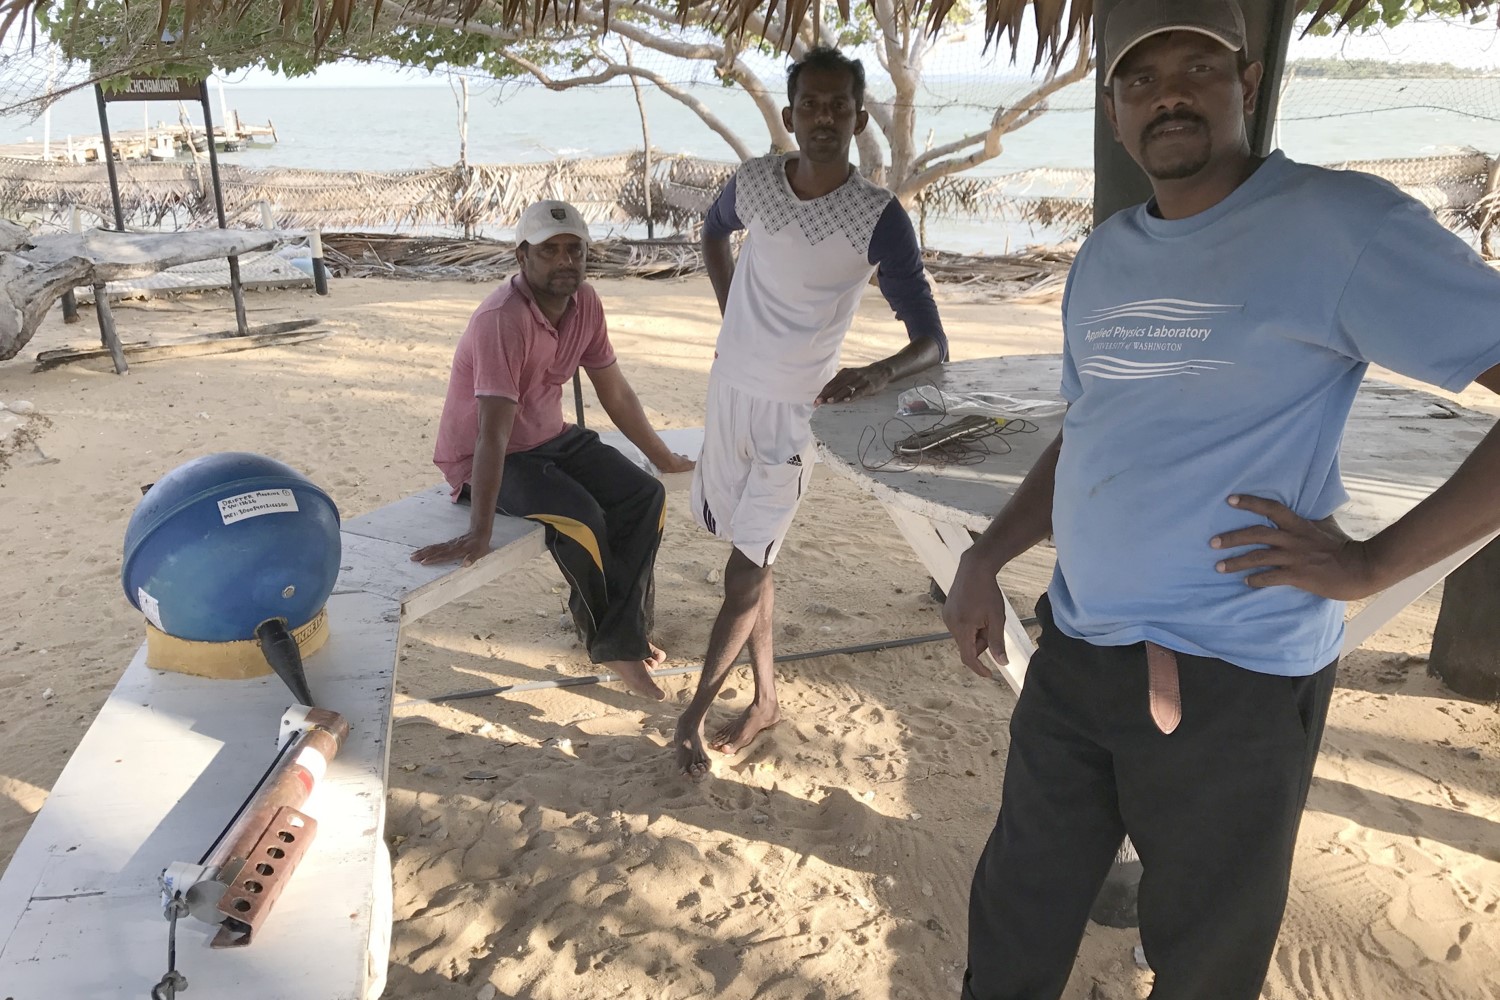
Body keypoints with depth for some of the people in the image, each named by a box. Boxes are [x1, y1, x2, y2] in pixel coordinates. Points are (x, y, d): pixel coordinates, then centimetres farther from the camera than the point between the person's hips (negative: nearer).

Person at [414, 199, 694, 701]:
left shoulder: (585, 303, -5)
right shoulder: (502, 319, -28)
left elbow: (614, 391, 6)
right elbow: (493, 432, -35)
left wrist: (666, 459, 11)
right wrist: (479, 532, -39)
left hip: (550, 438, 8)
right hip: (483, 459, -8)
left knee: (645, 496, -10)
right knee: (581, 517, -28)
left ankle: (618, 640, -4)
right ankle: (609, 633, 0)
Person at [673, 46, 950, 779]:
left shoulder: (879, 218, -16)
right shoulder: (754, 182, -5)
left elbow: (932, 343, -18)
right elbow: (713, 232, 21)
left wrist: (873, 376, -38)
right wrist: (730, 314, 9)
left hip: (792, 412, -4)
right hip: (728, 392, 5)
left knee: (744, 574, -2)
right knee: (753, 563, 14)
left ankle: (693, 714, 17)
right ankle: (765, 699, 31)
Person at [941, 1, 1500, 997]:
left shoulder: (1336, 224, -13)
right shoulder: (1105, 255, 10)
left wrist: (1372, 562, -18)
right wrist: (987, 558, 9)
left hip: (1231, 683, -6)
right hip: (1074, 653, 6)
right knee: (1018, 916, 21)